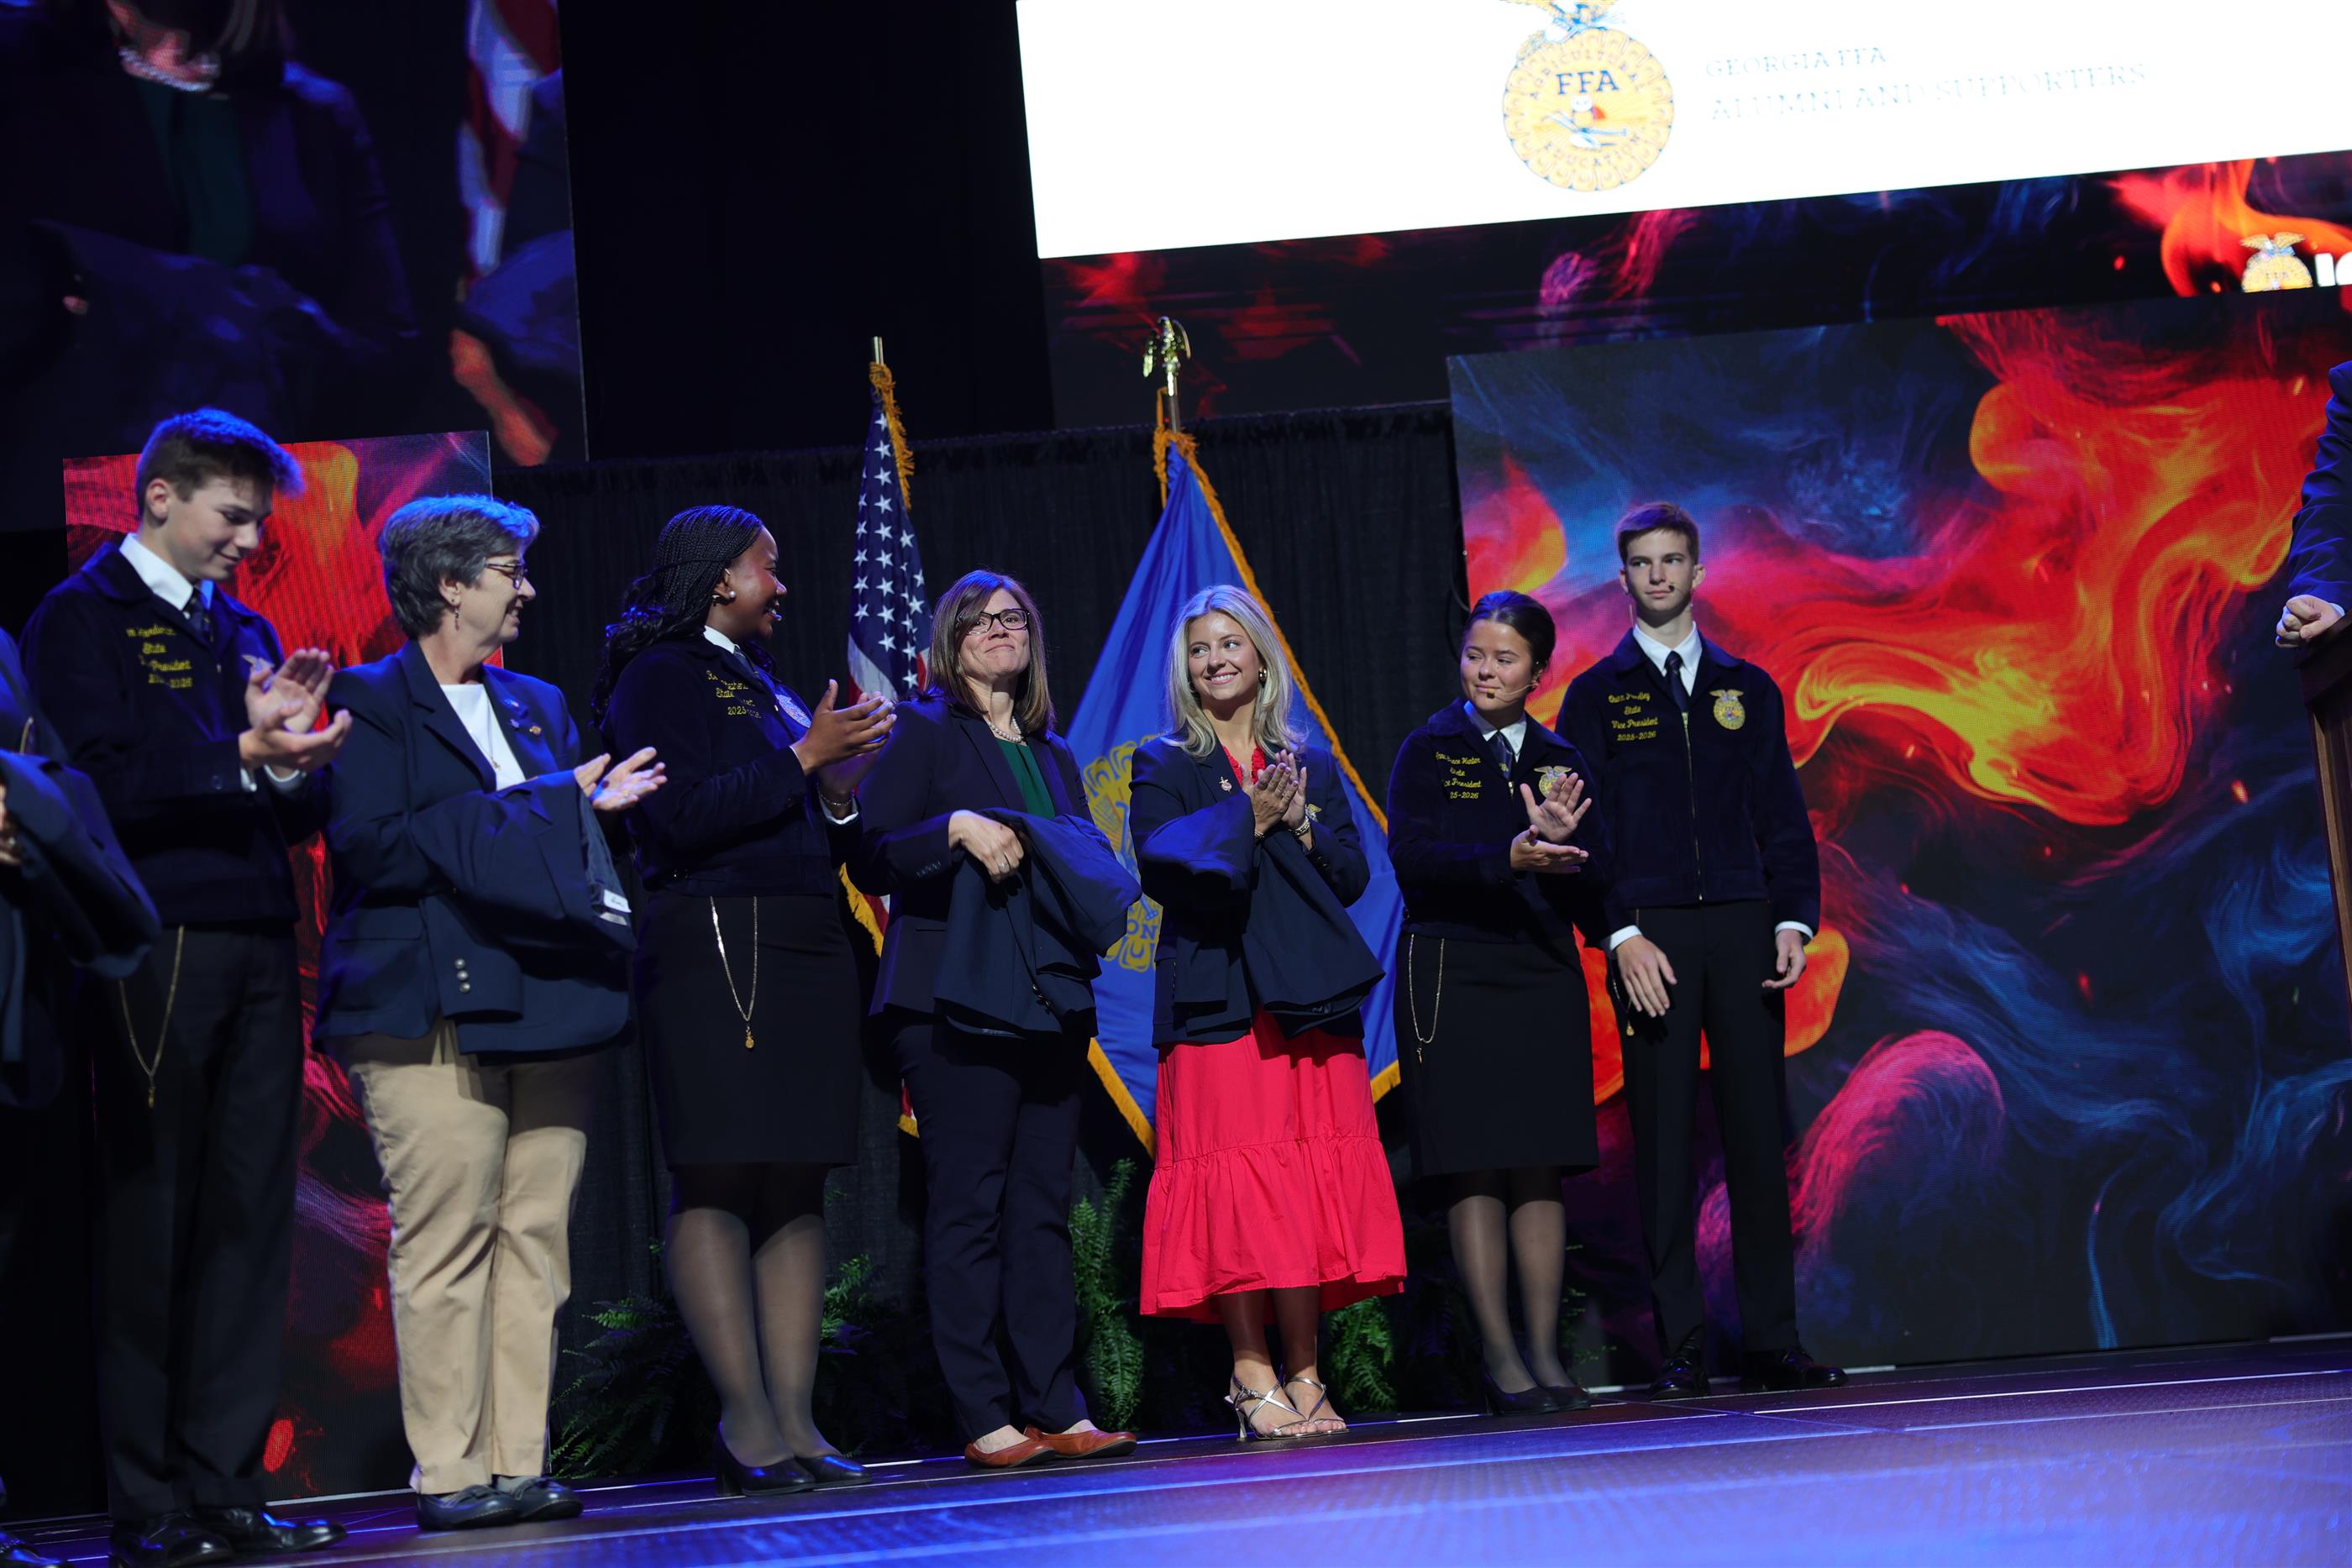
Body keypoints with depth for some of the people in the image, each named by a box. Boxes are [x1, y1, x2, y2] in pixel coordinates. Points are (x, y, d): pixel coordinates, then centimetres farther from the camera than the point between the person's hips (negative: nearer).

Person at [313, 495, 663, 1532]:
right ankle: (449, 1474, -2)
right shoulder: (366, 702, 1)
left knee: (535, 1241, 3)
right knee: (444, 1247, -7)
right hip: (433, 1013, -6)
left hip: (544, 1009, 6)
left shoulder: (538, 706, 22)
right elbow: (368, 846, -11)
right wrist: (545, 807, -9)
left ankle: (519, 1463, 8)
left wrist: (588, 806, 0)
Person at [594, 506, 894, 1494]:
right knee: (718, 1181, -10)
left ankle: (792, 1419, 2)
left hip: (805, 953, 8)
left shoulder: (763, 684, 24)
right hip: (716, 954, -8)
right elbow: (682, 819, -14)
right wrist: (804, 758, -11)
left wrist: (840, 791, 5)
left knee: (798, 1186, 2)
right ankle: (746, 1418, -9)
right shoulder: (662, 675, 0)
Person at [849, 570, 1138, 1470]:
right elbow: (870, 858, -4)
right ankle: (984, 1419, -5)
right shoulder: (923, 732, 4)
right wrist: (957, 829, -18)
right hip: (955, 1004, -6)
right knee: (969, 1207, -7)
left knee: (1043, 1209, 4)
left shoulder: (1054, 754, 22)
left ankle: (1057, 1410, 6)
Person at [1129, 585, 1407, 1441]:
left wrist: (1301, 823, -6)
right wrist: (1249, 817, -10)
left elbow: (1352, 874, 10)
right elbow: (1163, 866, -5)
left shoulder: (1311, 766, 18)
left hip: (1313, 999, 3)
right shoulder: (1163, 766, 9)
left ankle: (1303, 1374, 3)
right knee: (1236, 1178, -9)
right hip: (1218, 1000, -3)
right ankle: (1253, 1377, -3)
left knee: (1315, 1174, -2)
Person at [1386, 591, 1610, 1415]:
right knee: (1475, 1172, -4)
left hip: (1543, 976, 3)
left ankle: (1545, 1352, 6)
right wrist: (1509, 858, -24)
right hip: (1452, 976, -3)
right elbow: (1413, 858, -11)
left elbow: (1593, 877, 6)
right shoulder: (1429, 750, 3)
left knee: (1540, 1171, 2)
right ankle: (1497, 1355, 0)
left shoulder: (1560, 760, 12)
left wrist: (1562, 839, -16)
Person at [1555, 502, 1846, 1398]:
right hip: (1651, 935, -2)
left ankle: (1771, 1342, 6)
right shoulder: (1595, 696, 8)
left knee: (1758, 1135, 1)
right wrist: (1622, 935, -10)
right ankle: (1681, 1348, 1)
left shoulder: (1746, 688, 15)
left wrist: (1794, 919, -1)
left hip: (1742, 928, 2)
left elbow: (1782, 815, 12)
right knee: (1663, 1140, -2)